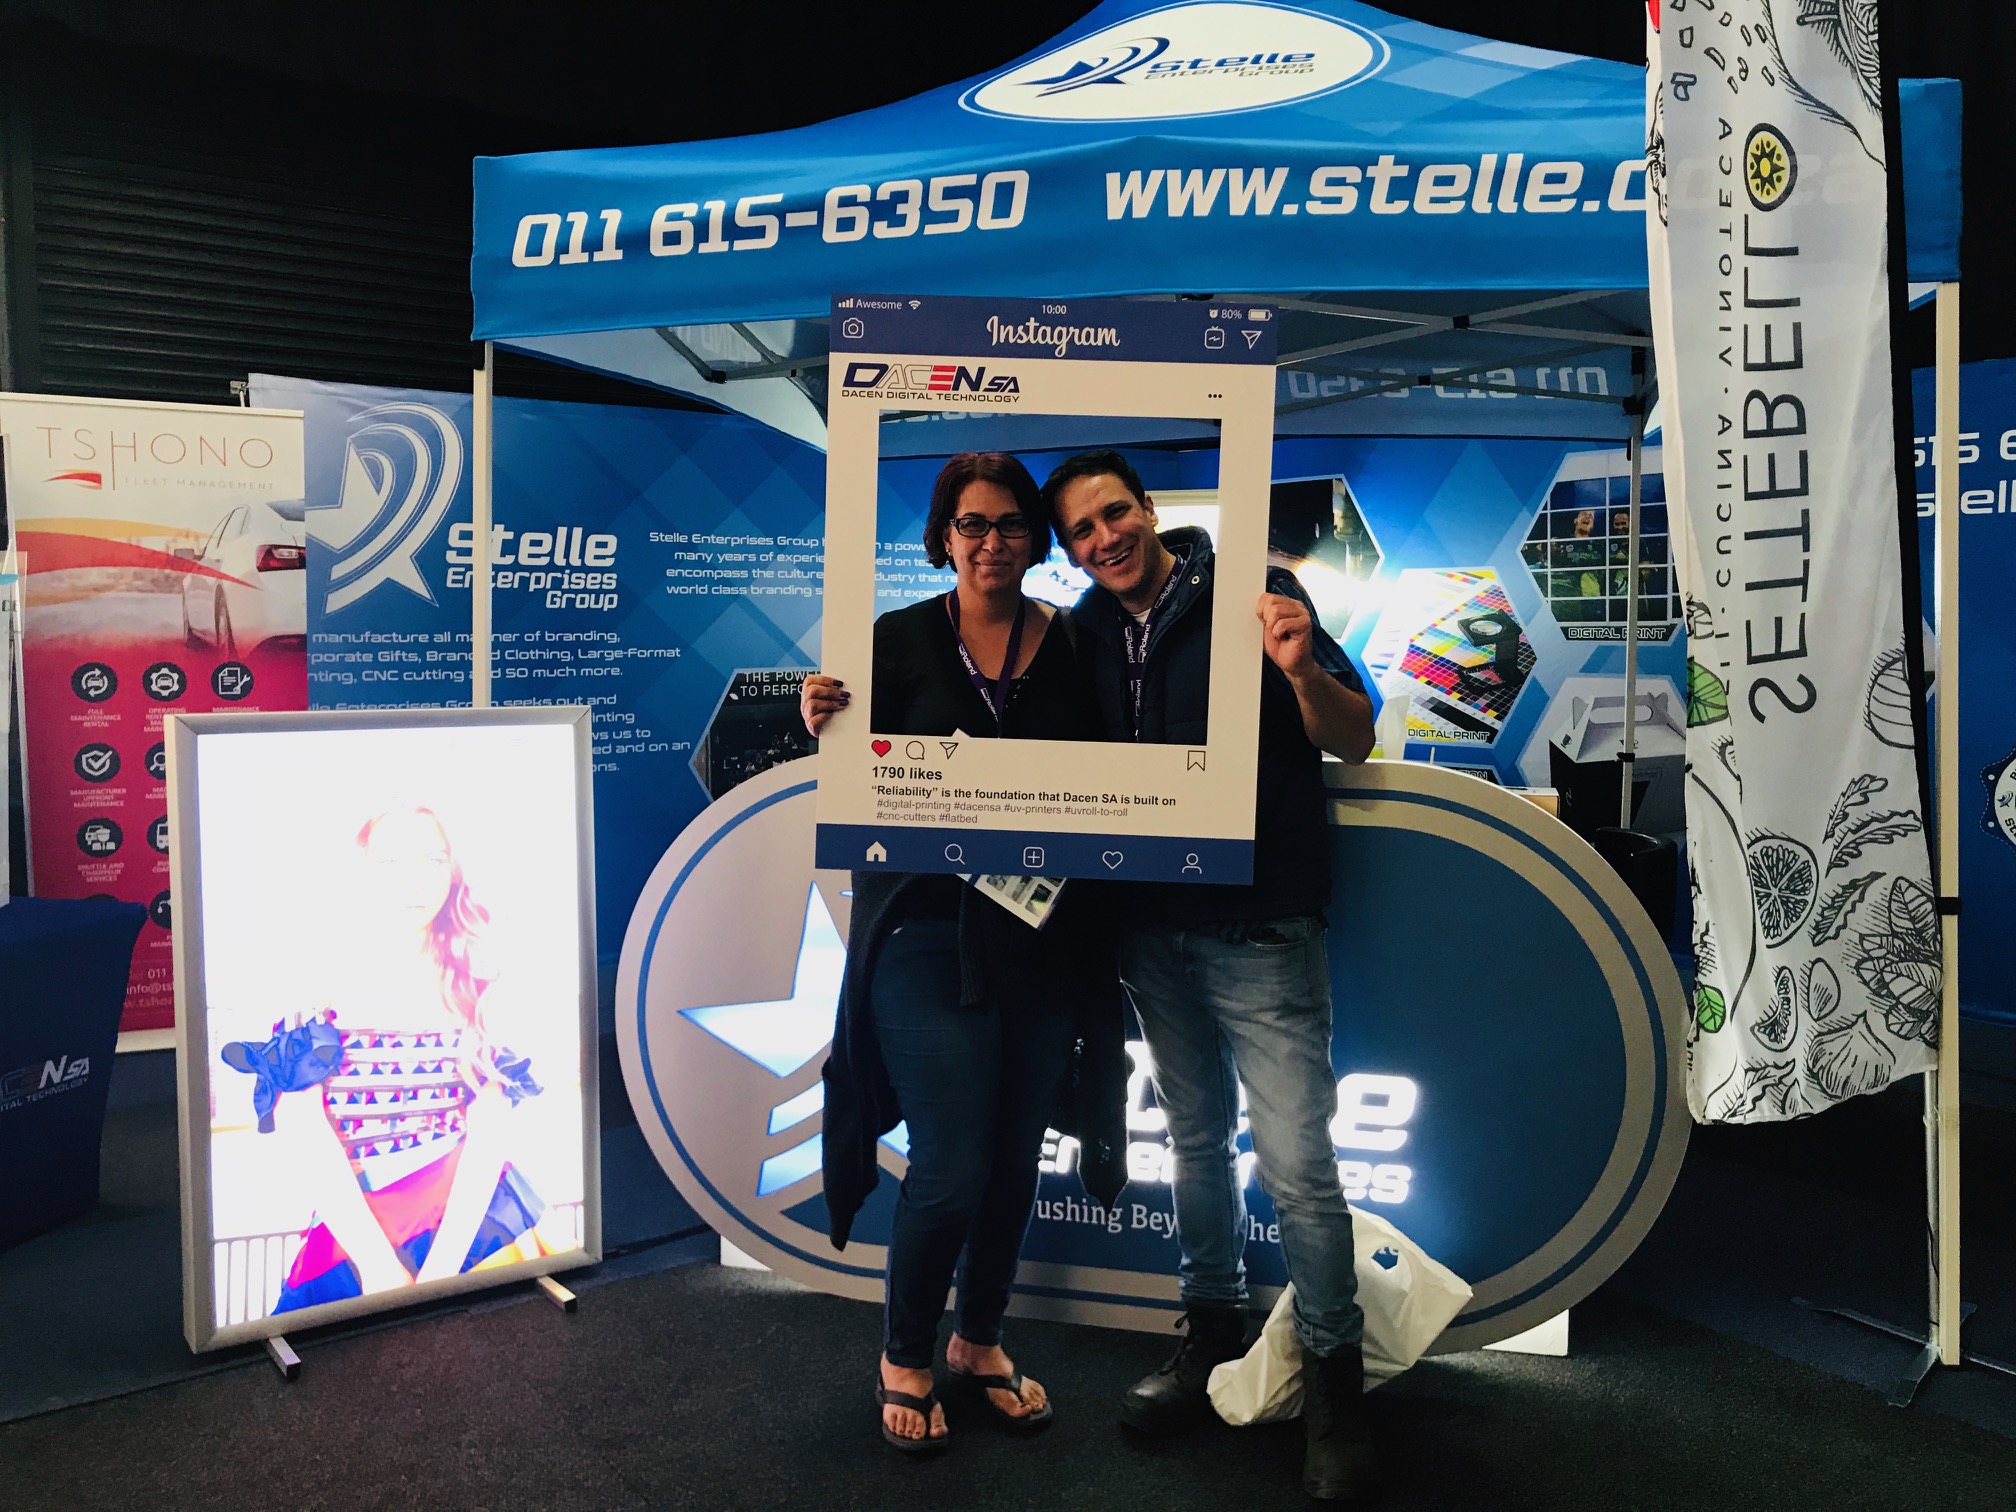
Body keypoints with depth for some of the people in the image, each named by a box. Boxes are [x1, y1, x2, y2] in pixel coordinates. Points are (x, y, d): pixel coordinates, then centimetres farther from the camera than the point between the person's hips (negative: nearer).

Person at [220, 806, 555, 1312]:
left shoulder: (475, 986, 5)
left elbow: (492, 1125, -4)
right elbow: (299, 1128, -10)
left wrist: (442, 1264, -18)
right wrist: (378, 1261, -18)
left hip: (467, 1209, 2)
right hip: (356, 1218, -2)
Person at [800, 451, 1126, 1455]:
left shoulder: (1072, 645, 5)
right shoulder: (901, 639, 0)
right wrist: (825, 726, -19)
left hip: (1044, 939, 3)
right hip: (927, 932, -3)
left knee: (1014, 1159, 13)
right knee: (951, 1172, -4)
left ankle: (978, 1341, 37)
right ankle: (903, 1357, 25)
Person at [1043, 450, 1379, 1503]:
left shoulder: (1253, 595, -9)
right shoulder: (1086, 633, 5)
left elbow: (1355, 742, -9)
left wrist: (1302, 670, -29)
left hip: (1259, 930, -5)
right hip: (1154, 928, 5)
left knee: (1295, 1161, -3)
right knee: (1197, 1138, 18)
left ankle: (1334, 1377, 16)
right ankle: (1214, 1330, 35)